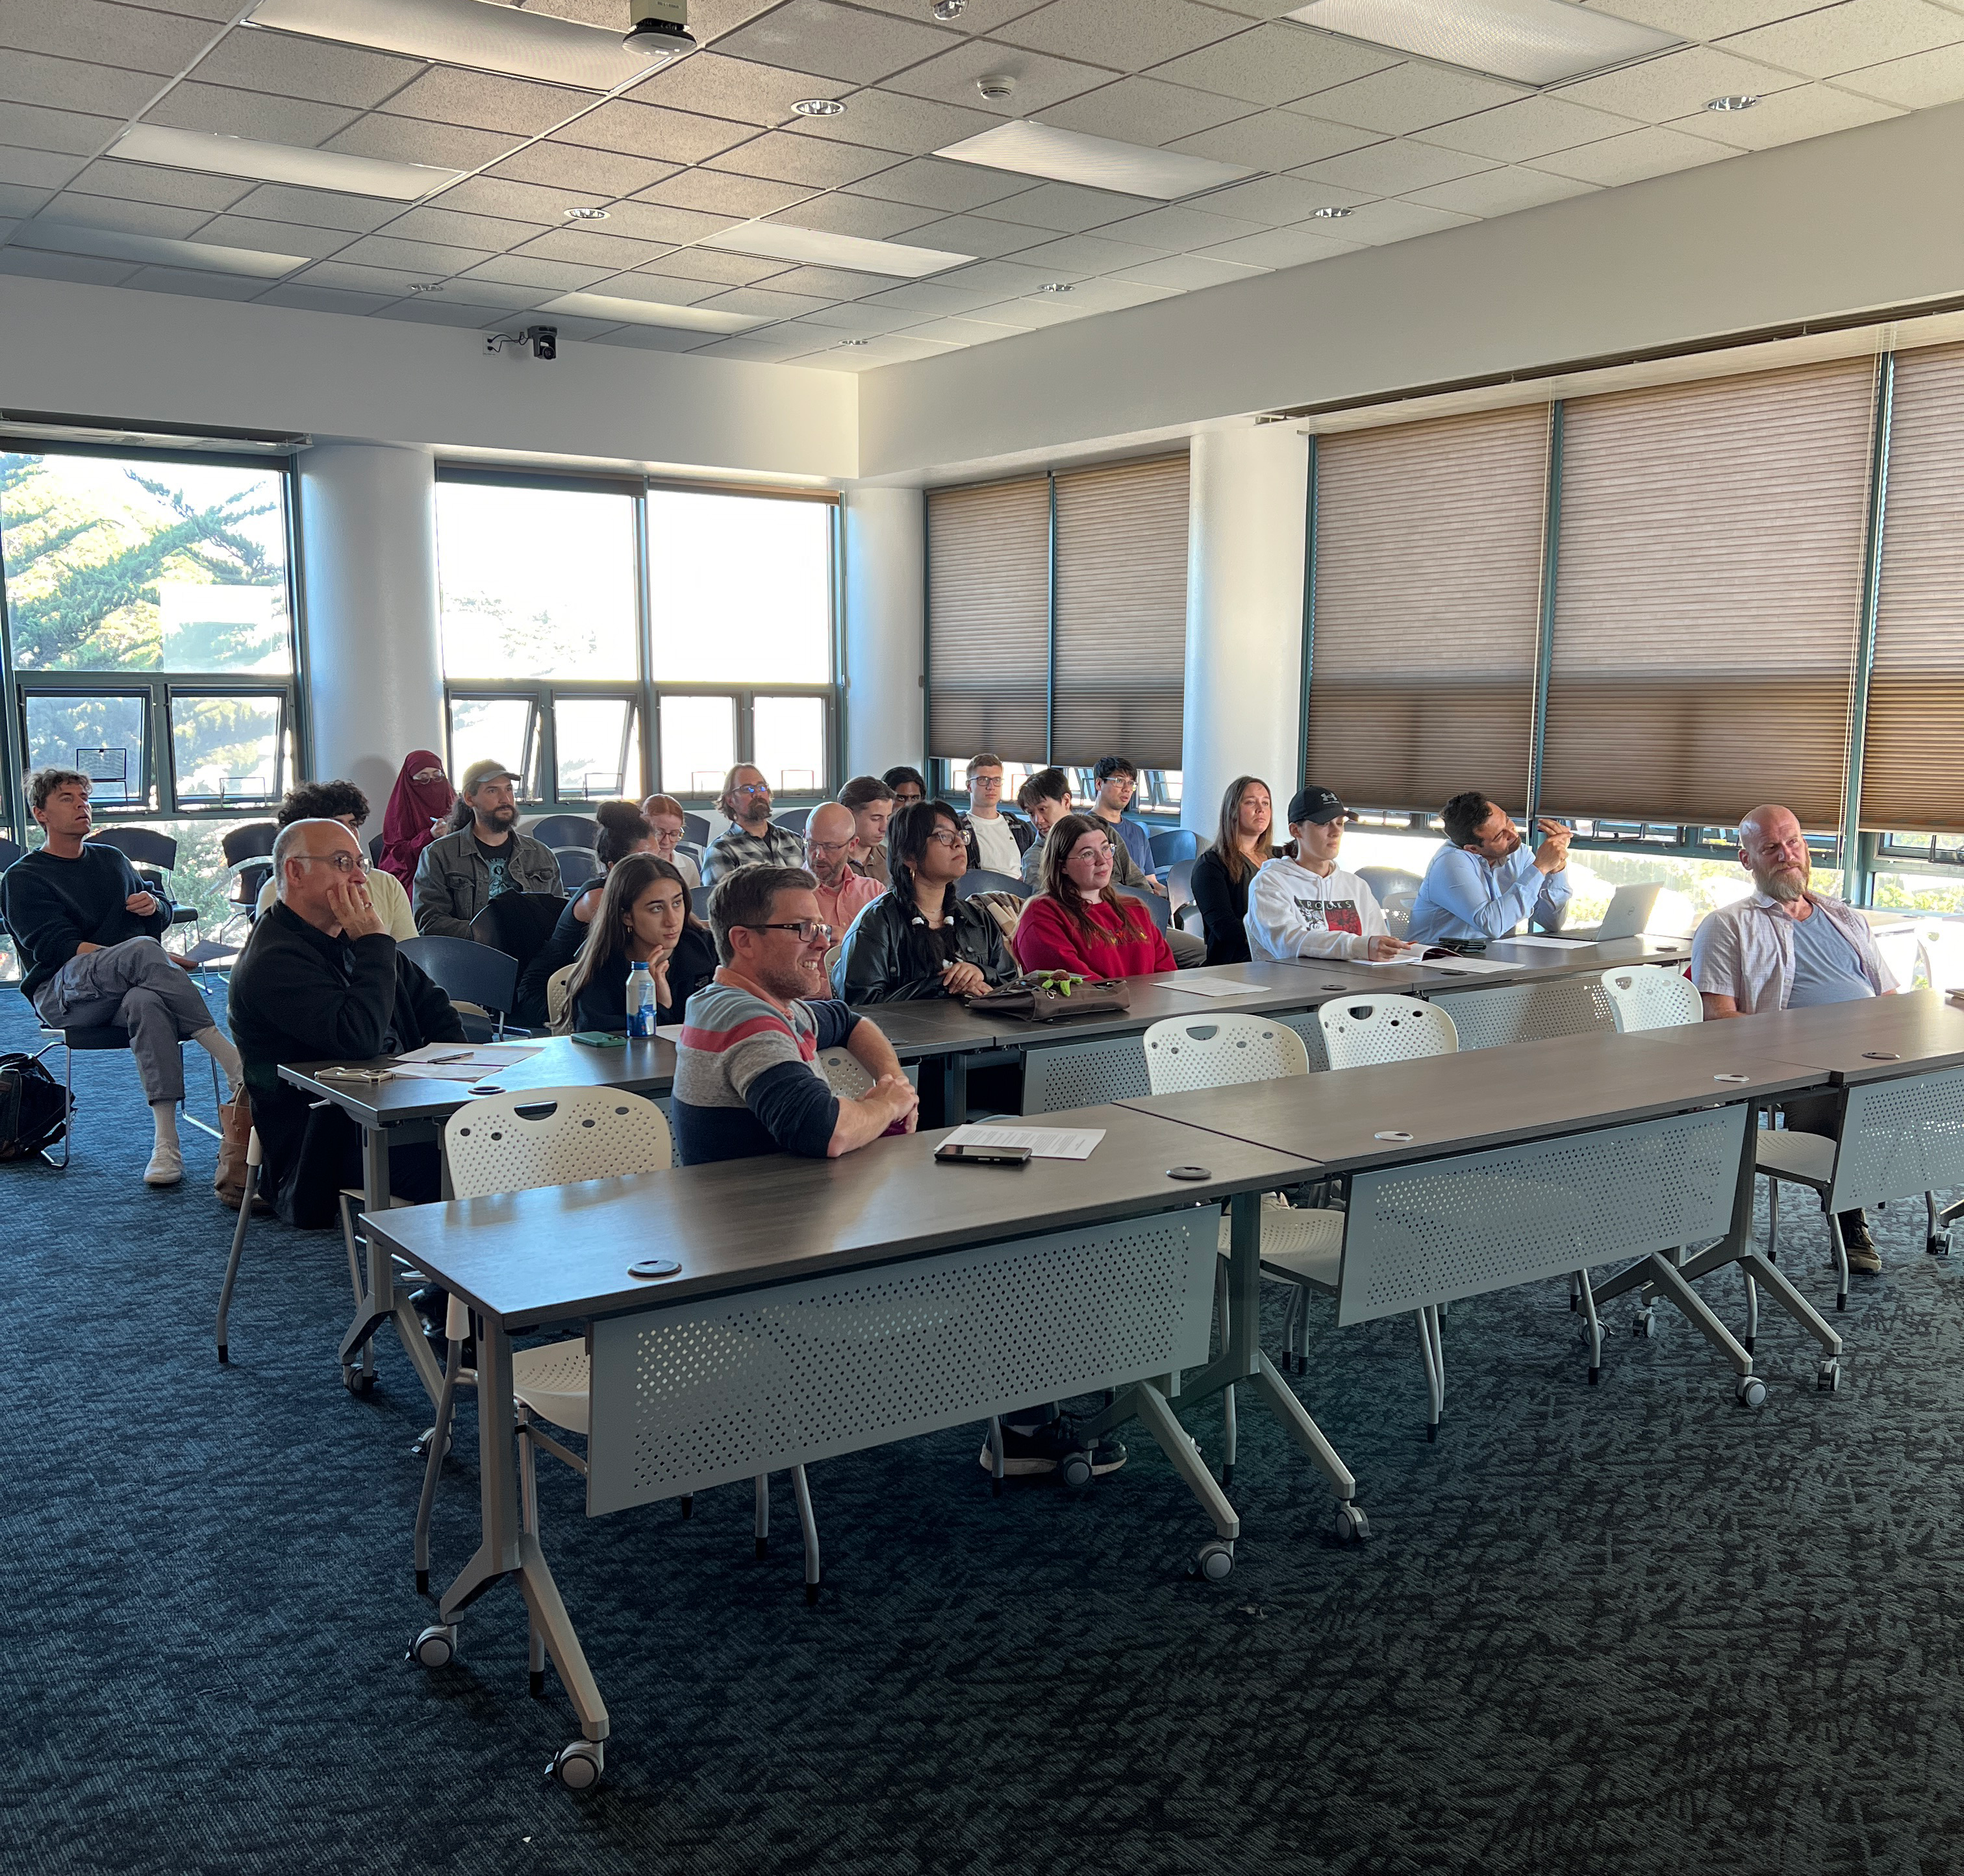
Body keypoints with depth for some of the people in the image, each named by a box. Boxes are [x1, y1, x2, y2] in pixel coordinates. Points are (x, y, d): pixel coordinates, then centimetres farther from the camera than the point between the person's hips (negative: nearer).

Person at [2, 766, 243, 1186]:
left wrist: (154, 906, 4)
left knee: (146, 1002, -38)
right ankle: (230, 1056, -42)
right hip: (63, 993, -3)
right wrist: (156, 961, -19)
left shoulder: (112, 860, 26)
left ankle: (166, 1143, -47)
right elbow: (56, 946, -7)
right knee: (143, 949, -37)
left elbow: (163, 919, 32)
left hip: (125, 989, 4)